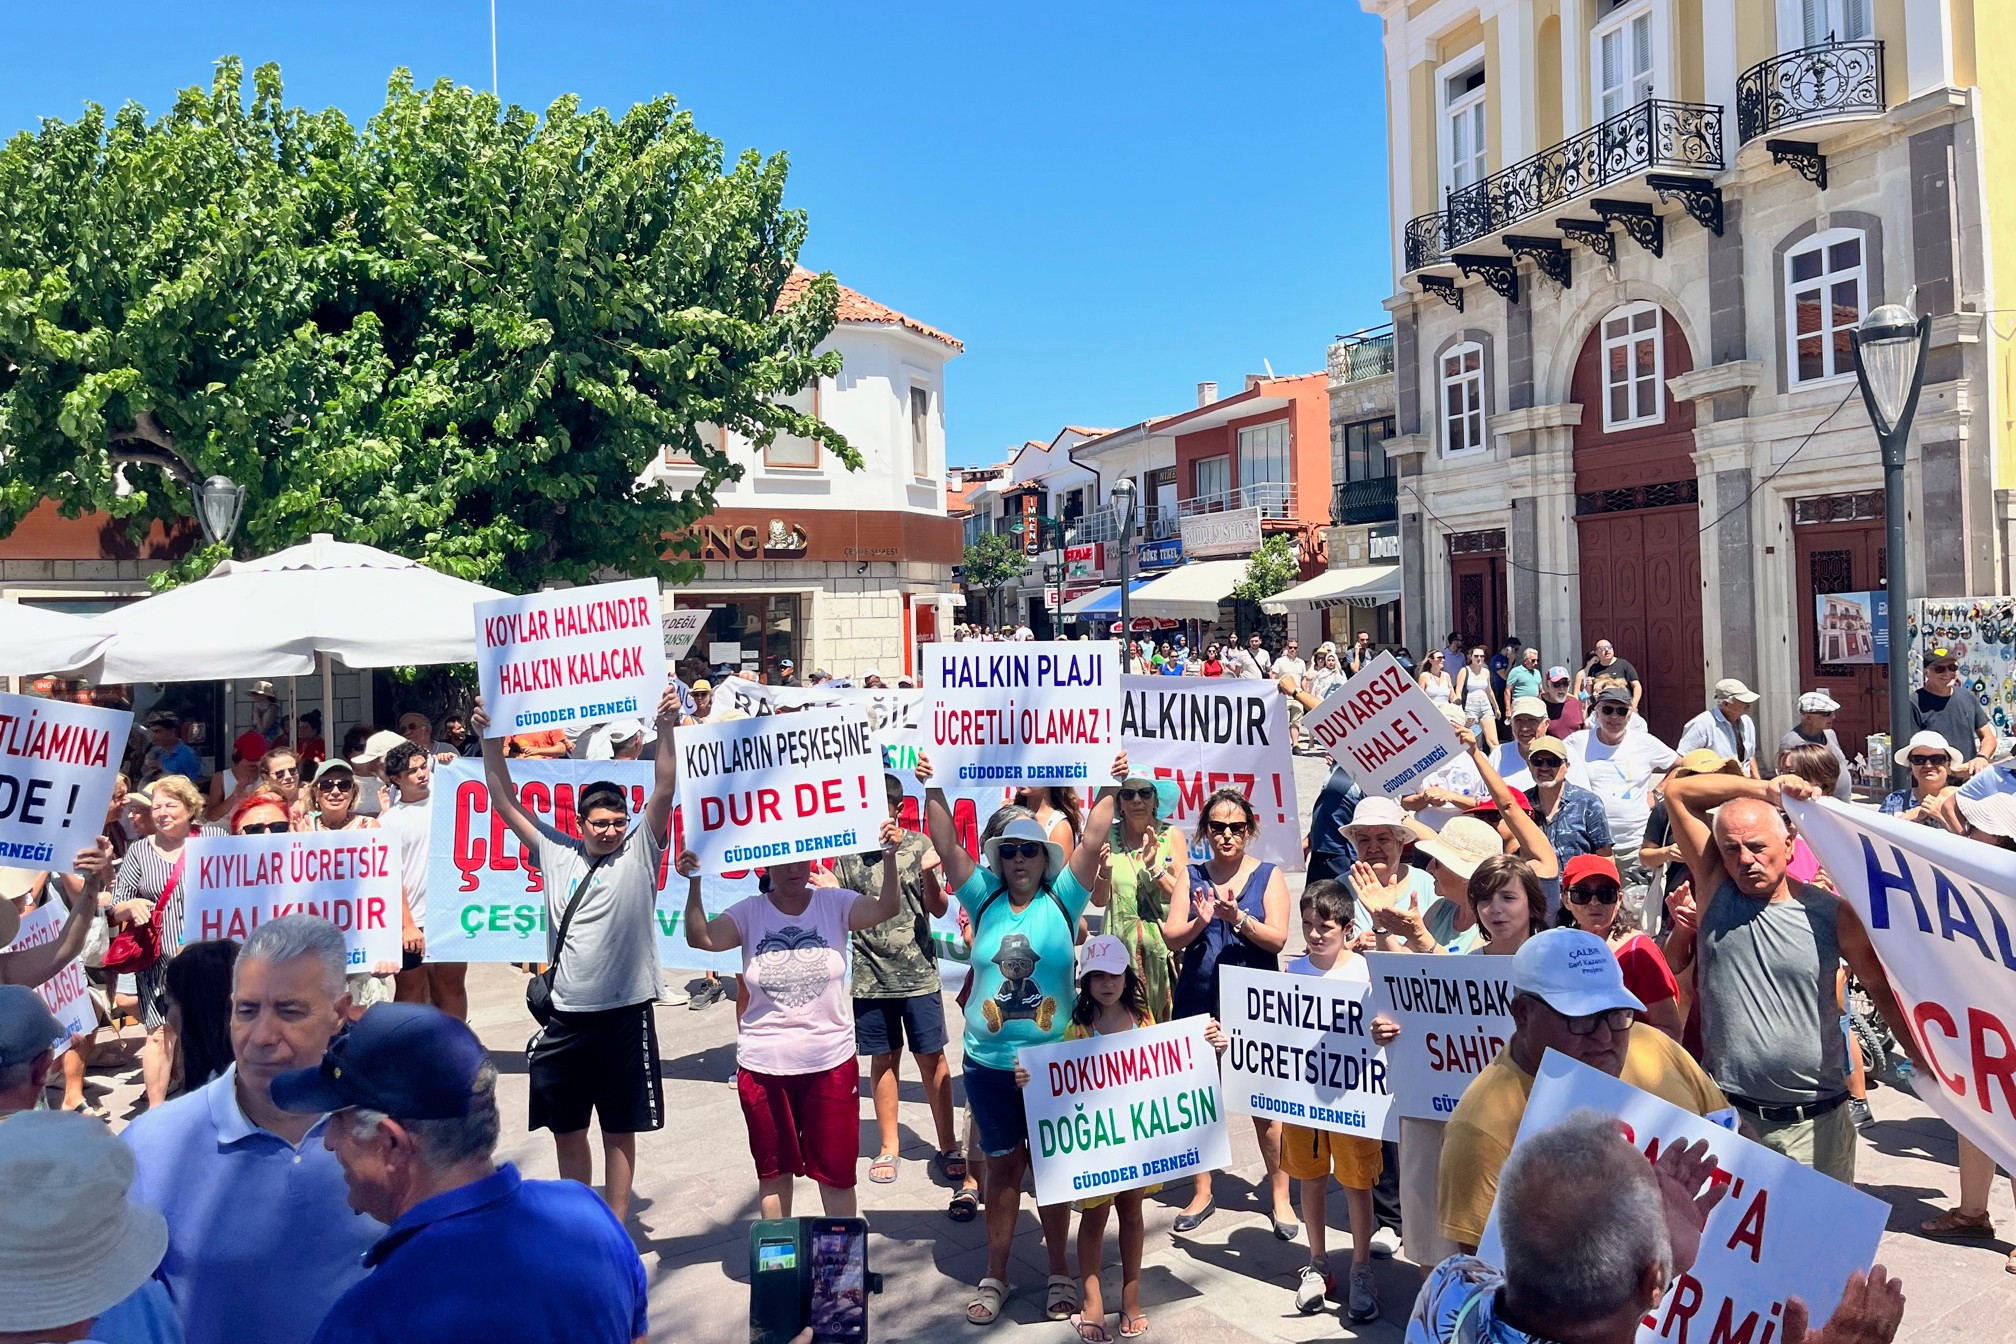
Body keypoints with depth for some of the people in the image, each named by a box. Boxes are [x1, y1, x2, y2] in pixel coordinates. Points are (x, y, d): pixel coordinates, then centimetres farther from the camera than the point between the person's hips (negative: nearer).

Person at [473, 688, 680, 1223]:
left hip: (625, 1013, -3)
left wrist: (665, 728, -23)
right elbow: (506, 804, 8)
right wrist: (491, 742, 1)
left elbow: (664, 791, -13)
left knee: (620, 1130, 8)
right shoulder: (556, 852, 6)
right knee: (565, 1128, 14)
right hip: (564, 1015, 3)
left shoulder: (640, 851, -2)